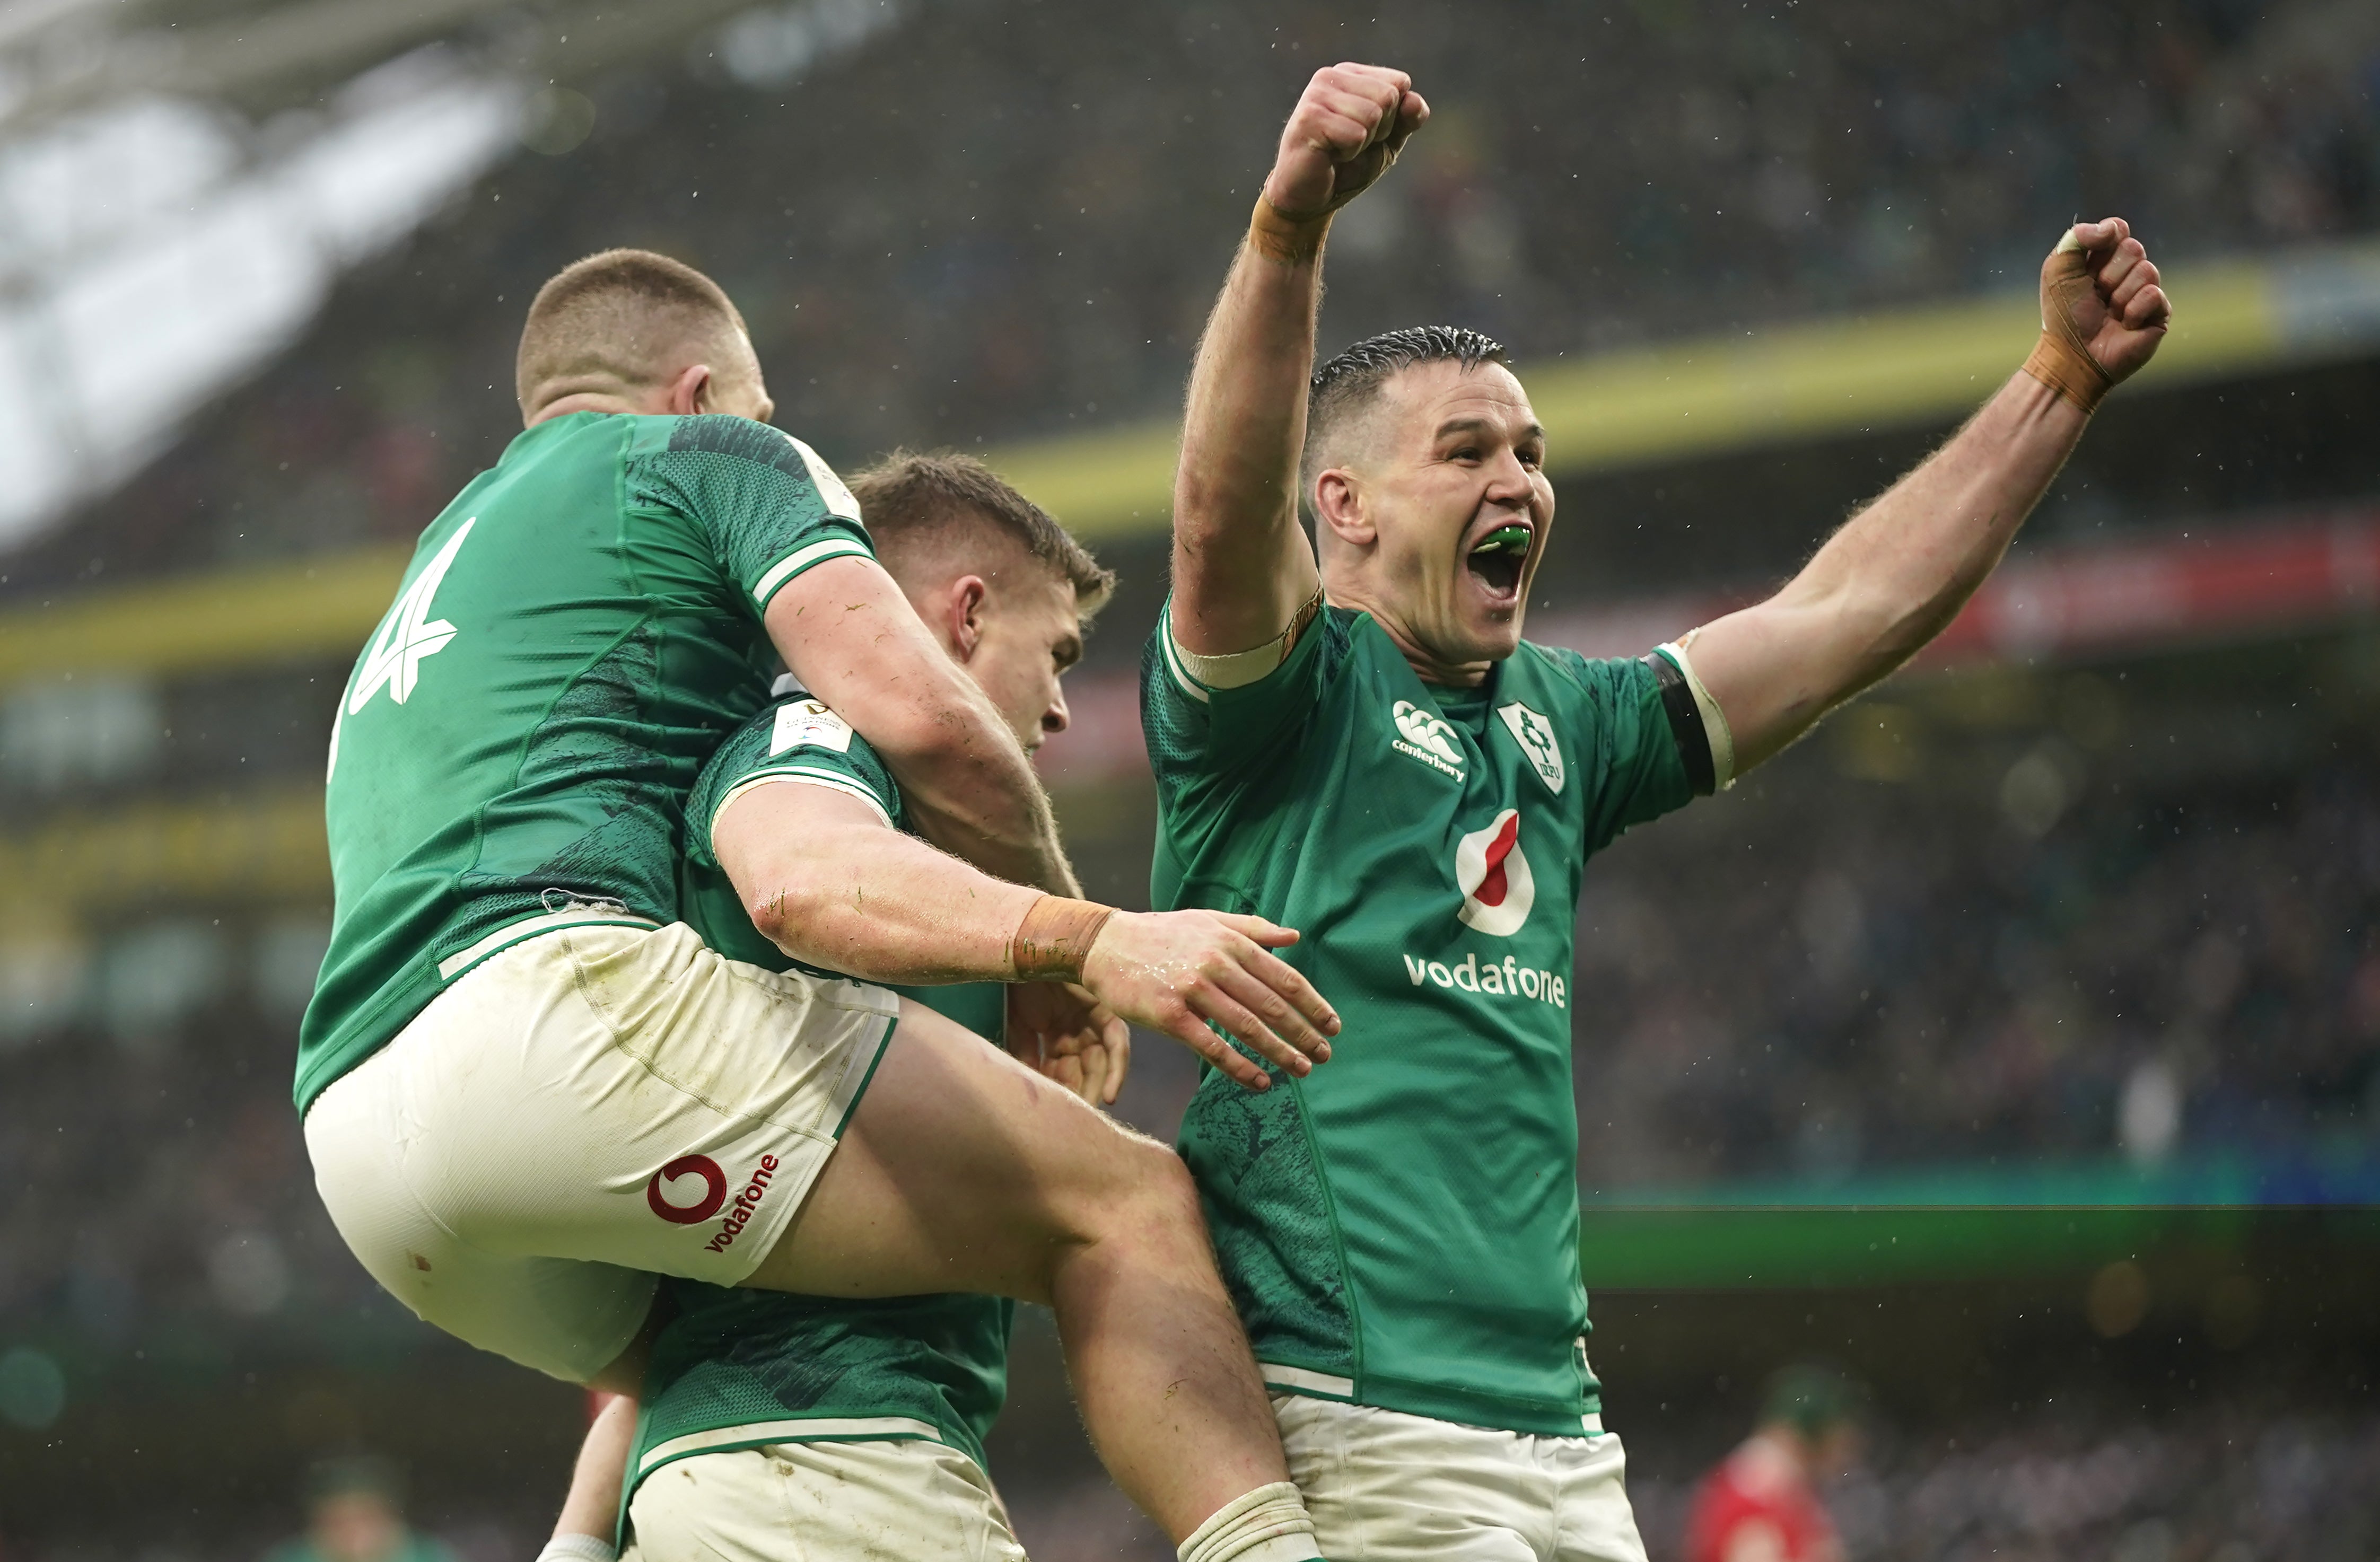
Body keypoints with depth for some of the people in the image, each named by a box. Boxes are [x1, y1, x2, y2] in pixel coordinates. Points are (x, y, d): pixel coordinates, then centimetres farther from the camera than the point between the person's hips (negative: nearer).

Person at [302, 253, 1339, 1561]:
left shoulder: (425, 586, 37)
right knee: (1121, 1206, -8)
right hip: (550, 992, -8)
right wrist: (1069, 938, 13)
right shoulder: (712, 456, 15)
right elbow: (916, 713, -3)